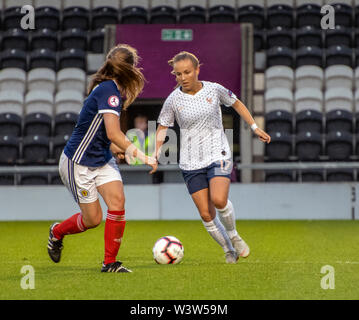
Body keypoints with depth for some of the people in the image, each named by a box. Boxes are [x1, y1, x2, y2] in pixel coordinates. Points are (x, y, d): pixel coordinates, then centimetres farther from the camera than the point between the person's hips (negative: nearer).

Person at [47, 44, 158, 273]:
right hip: (79, 163, -8)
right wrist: (142, 156, -32)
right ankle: (57, 232, 31)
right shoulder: (108, 90, -24)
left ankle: (110, 262, 0)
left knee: (117, 202, -10)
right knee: (93, 219, 1)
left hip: (103, 159, 8)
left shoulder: (116, 90, 4)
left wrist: (119, 149, 8)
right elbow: (114, 134, -32)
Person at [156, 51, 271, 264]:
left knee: (219, 200, -24)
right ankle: (228, 250, 16)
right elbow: (162, 128, 6)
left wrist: (255, 127, 13)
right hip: (191, 162, 1)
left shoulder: (214, 89, -2)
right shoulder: (173, 100, -3)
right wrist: (156, 154, -10)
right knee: (206, 214, -4)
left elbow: (236, 104, 16)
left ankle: (234, 235, 4)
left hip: (218, 155, -1)